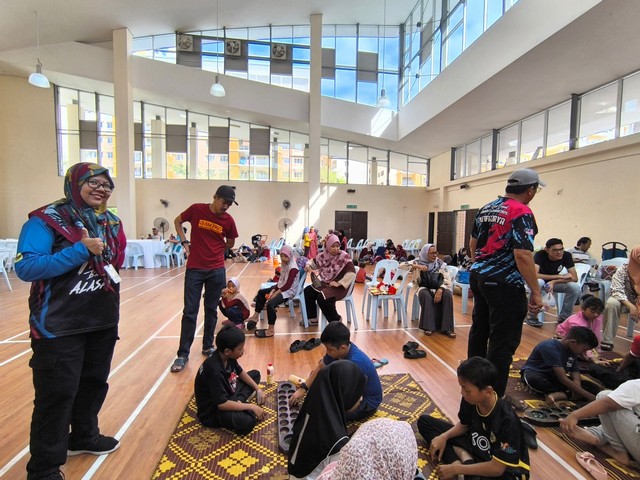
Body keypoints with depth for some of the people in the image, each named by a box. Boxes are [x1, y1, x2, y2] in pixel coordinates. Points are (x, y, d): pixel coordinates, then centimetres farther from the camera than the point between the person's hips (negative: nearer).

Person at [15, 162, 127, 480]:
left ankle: (84, 436, 42)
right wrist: (81, 250, -27)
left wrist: (109, 262, 1)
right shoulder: (47, 219, -12)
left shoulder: (110, 222, 6)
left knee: (94, 382, 19)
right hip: (59, 324, -6)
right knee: (56, 393, 2)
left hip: (103, 320, 6)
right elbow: (25, 268, -21)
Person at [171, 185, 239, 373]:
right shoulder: (197, 209, -5)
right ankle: (183, 354, 12)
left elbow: (230, 244, 13)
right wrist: (185, 242, 2)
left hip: (217, 270, 2)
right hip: (194, 268, -1)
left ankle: (208, 346, 27)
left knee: (211, 310, 11)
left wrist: (213, 248, 4)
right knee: (190, 311, 1)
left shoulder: (228, 220, -1)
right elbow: (178, 221, 12)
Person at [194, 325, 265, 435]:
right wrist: (252, 407, -23)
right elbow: (222, 404, -31)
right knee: (247, 422, -37)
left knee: (255, 374, 13)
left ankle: (238, 402, -5)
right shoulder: (215, 370, -33)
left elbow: (240, 372, 12)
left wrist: (258, 389, 2)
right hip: (212, 411, -9)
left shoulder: (227, 356, -8)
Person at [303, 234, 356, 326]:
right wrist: (308, 265, -4)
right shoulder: (324, 255, 3)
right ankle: (313, 319, 7)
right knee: (307, 291, -3)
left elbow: (351, 273, -23)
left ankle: (336, 320, -4)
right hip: (324, 283, 7)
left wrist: (339, 283, -24)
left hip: (338, 287, -7)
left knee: (322, 298, -29)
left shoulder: (344, 256, -14)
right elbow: (314, 261, 19)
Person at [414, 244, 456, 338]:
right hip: (425, 289, -2)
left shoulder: (440, 263, 3)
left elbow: (448, 280, -6)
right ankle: (429, 326, -27)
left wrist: (440, 290, -26)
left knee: (448, 294, -31)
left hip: (438, 288, 2)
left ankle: (446, 327, -24)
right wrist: (416, 266, -30)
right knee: (425, 294, -37)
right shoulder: (418, 263, 0)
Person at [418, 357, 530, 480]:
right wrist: (444, 436, -11)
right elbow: (464, 424, 7)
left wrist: (456, 469, -21)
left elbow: (497, 468, -25)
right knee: (425, 421, 1)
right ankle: (463, 456, -12)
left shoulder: (507, 420, -31)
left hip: (503, 470, -7)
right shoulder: (470, 400, -15)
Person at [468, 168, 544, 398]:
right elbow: (523, 255, -22)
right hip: (504, 284, -9)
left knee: (479, 331, 19)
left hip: (479, 277, 9)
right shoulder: (522, 213, -14)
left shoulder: (486, 209, 10)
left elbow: (473, 243, 17)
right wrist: (536, 292, -17)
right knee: (503, 342, 1)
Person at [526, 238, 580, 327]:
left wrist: (554, 282, -33)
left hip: (553, 282, 4)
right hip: (538, 281, -4)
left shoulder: (566, 255, -18)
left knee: (575, 288, -22)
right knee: (538, 282, -38)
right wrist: (559, 276, -33)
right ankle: (532, 316, -20)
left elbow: (574, 277, -17)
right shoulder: (540, 255, -28)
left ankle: (564, 317, 0)